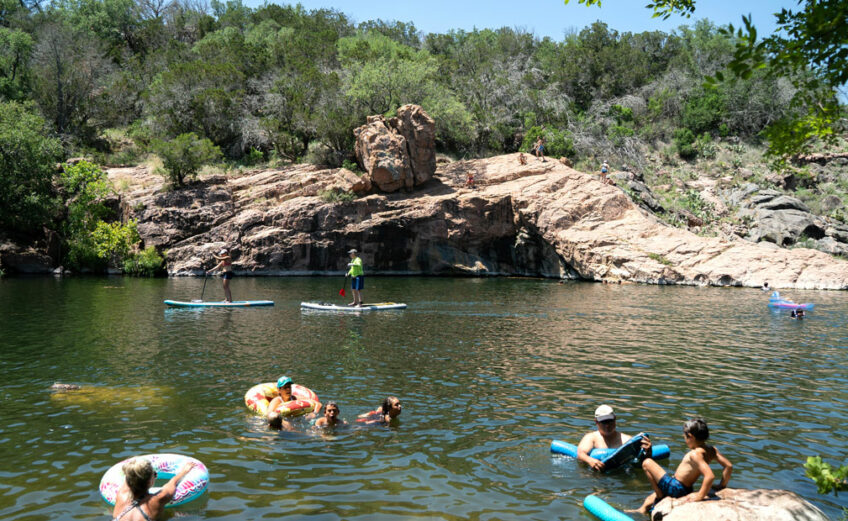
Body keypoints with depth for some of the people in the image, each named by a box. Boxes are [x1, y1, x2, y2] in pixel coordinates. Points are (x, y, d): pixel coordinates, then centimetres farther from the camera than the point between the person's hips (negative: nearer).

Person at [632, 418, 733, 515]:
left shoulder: (695, 454, -28)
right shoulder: (712, 450, -2)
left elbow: (710, 476, -39)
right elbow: (729, 466, 1)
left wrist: (700, 496, -31)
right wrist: (722, 485, 10)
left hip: (674, 487, -10)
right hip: (686, 489, 10)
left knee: (647, 463, 3)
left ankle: (659, 495, 6)